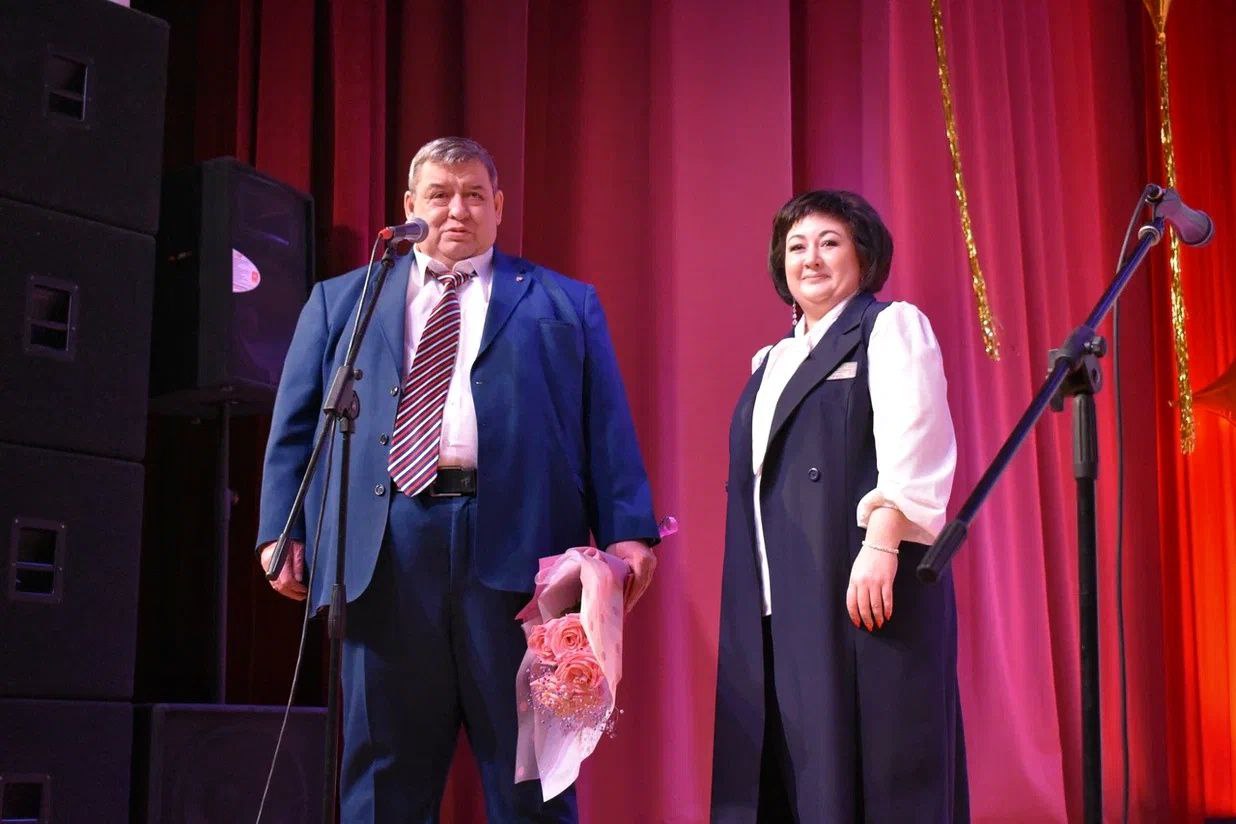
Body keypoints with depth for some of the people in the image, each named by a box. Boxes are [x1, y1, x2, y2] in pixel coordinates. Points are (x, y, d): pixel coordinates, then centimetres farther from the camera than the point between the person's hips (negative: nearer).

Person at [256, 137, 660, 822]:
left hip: (514, 548, -1)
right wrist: (281, 530, 2)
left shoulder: (565, 304, 16)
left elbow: (607, 426, 7)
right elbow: (295, 426, 15)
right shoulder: (339, 301, 21)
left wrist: (627, 532, -6)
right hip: (383, 552, 2)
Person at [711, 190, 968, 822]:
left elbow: (913, 446, -11)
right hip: (778, 602, 7)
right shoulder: (771, 362, 23)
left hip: (861, 585, -7)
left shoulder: (890, 327, 3)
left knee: (866, 761, -5)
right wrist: (752, 598, 13)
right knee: (791, 764, 5)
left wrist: (881, 543, -23)